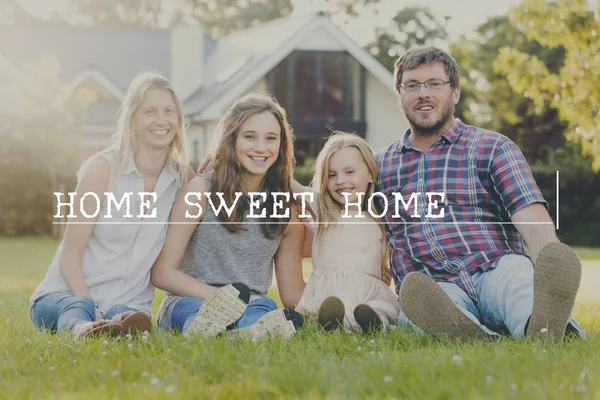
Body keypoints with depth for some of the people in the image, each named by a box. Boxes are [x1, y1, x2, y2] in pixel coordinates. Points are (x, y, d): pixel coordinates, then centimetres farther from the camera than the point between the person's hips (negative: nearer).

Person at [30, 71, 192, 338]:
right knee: (78, 308, -39)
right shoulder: (102, 169, -7)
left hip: (128, 304, 2)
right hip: (65, 294, -2)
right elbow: (69, 257, -7)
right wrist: (94, 315, -24)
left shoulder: (183, 177, 6)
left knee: (130, 319, -35)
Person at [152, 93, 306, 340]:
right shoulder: (202, 190, -2)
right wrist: (228, 299, -17)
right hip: (188, 303, -4)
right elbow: (162, 273, -7)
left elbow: (293, 296, 13)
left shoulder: (286, 209, 10)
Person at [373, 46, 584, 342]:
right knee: (415, 292, -36)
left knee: (516, 269, -38)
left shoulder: (493, 148, 12)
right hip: (437, 292, 1)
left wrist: (554, 281, -22)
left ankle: (541, 328, -69)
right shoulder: (380, 165, 23)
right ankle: (471, 335, -66)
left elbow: (535, 225, -3)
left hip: (493, 275, -1)